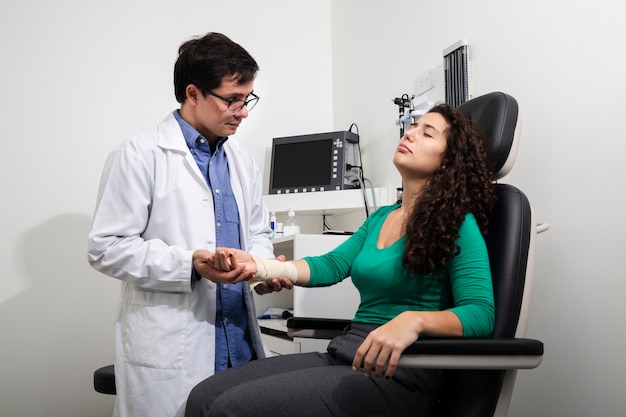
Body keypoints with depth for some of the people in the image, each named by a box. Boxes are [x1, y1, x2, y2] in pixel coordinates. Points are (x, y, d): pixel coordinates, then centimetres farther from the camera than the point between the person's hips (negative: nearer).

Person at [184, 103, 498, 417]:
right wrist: (257, 266, -4)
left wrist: (413, 321, -34)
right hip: (342, 353, 7)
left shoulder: (457, 223, -6)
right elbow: (331, 265, 10)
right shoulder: (380, 217, 17)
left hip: (400, 372, -7)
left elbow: (481, 312, -15)